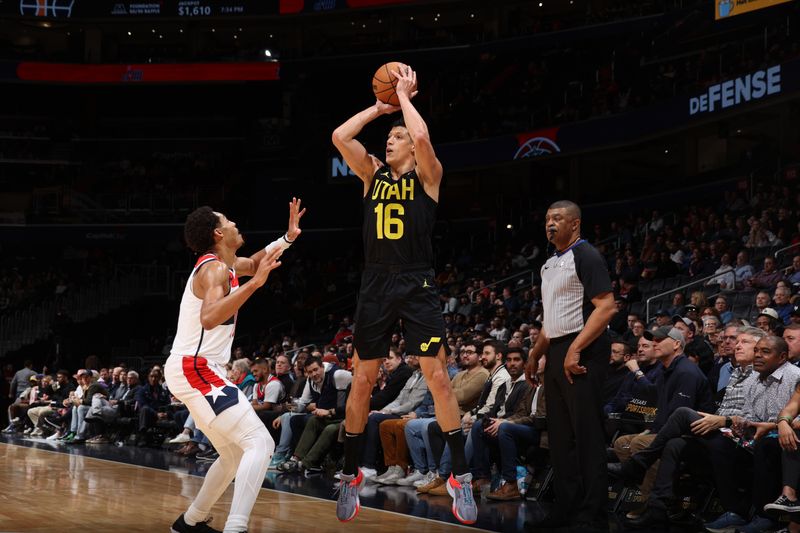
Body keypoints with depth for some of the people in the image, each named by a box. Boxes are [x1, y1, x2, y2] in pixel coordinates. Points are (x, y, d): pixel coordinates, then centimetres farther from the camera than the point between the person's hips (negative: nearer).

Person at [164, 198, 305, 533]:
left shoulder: (222, 265, 15)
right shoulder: (215, 269, -15)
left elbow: (253, 263, 38)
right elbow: (209, 318, -34)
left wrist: (288, 237, 27)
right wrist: (254, 283, -36)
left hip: (193, 370, 10)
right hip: (196, 369, -10)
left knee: (235, 455, 21)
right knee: (260, 443, -19)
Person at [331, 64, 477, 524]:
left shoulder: (428, 176, 2)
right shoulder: (373, 175, 14)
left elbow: (422, 135, -18)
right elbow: (340, 136, 3)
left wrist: (405, 96, -3)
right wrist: (380, 106, 9)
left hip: (417, 286, -4)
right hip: (376, 286, 4)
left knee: (439, 378, -6)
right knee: (362, 381, 5)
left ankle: (462, 477, 1)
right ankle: (351, 477, 17)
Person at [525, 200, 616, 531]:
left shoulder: (585, 256, -8)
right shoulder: (550, 265, 19)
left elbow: (606, 307, -17)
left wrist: (575, 350, -22)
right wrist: (535, 354, 20)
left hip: (582, 354, -9)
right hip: (556, 354, 9)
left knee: (587, 435, -8)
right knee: (560, 435, 11)